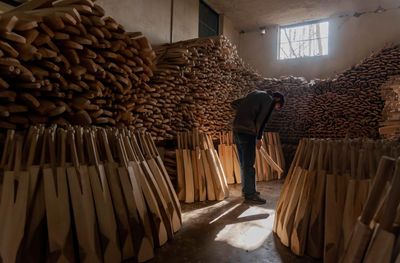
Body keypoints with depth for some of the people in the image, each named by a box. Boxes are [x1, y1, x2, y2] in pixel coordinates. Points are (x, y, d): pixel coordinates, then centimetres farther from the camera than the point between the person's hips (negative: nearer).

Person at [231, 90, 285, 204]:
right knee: (249, 164, -2)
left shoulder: (256, 94, 23)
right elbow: (261, 121, -11)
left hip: (236, 129, 8)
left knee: (244, 163, 16)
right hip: (247, 131, -8)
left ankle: (246, 189, 27)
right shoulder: (270, 100, -1)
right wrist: (259, 138, -1)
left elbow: (234, 104, 24)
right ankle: (250, 194, 6)